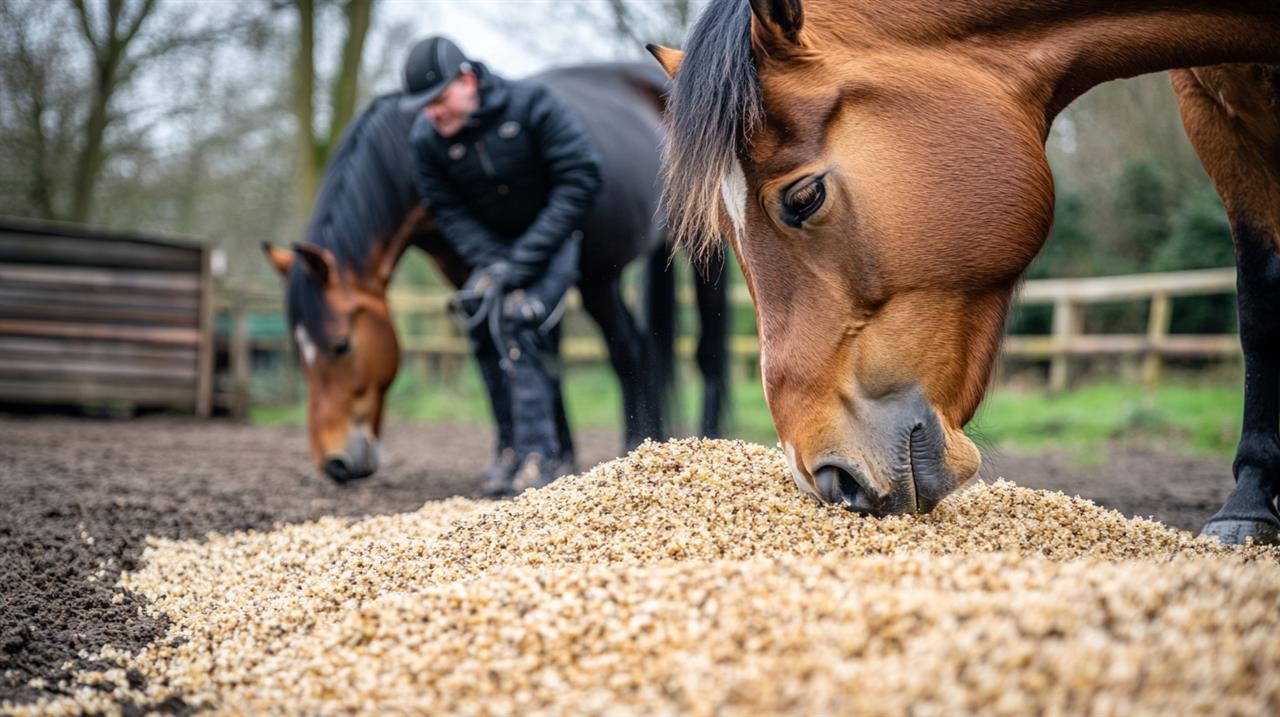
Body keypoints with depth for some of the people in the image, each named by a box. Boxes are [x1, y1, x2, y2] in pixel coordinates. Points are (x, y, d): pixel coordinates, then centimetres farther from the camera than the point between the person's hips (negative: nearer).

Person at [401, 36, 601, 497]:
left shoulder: (530, 104, -24)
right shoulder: (426, 138, -13)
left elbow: (580, 180, -23)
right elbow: (447, 211, -4)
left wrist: (525, 260, -26)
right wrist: (491, 263, -21)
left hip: (553, 235, -5)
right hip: (493, 245, 5)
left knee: (518, 318, -22)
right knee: (482, 321, -7)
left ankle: (538, 455, -20)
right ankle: (512, 449, 8)